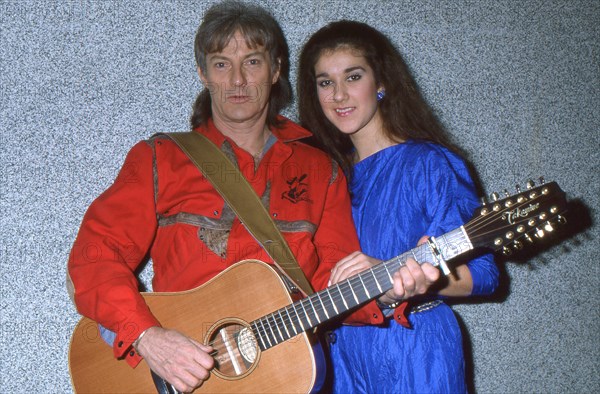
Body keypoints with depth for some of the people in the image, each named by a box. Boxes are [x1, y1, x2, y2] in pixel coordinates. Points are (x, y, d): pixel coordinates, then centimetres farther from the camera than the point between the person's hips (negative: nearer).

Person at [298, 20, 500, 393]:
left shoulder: (430, 164, -10)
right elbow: (326, 274, 12)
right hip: (345, 350, 5)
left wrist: (391, 276, -26)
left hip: (415, 350, -5)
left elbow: (483, 274, -15)